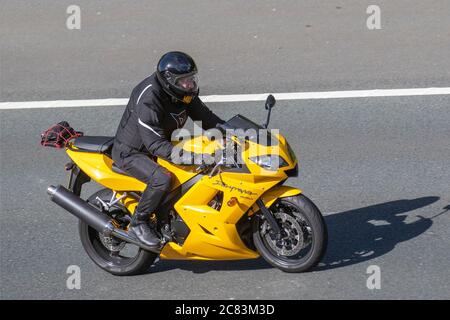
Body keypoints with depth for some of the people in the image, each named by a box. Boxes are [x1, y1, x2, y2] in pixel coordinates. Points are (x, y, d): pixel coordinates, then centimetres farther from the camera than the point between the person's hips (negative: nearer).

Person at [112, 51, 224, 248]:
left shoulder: (185, 93, -5)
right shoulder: (149, 98, -32)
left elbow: (204, 116, 5)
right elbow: (154, 143, -36)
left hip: (162, 144, 9)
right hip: (130, 152, -9)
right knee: (162, 179, -35)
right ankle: (138, 223, -14)